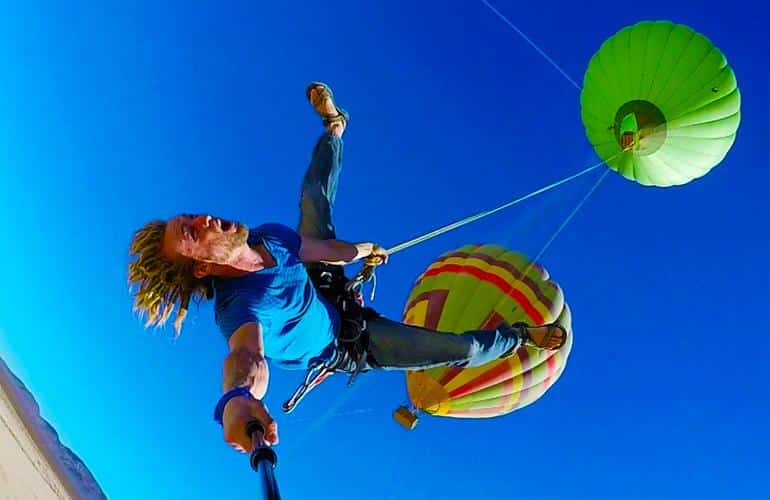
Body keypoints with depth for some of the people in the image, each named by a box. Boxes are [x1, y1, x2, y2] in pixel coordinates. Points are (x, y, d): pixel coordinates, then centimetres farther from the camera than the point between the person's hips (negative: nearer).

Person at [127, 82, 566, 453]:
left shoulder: (266, 237, -21)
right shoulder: (240, 306, -45)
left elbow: (317, 248, -2)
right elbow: (248, 355, -66)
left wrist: (362, 251, 17)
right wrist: (237, 399, -89)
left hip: (328, 293, 7)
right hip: (349, 344, -6)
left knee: (315, 198, 12)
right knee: (466, 349, -9)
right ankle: (524, 334, 23)